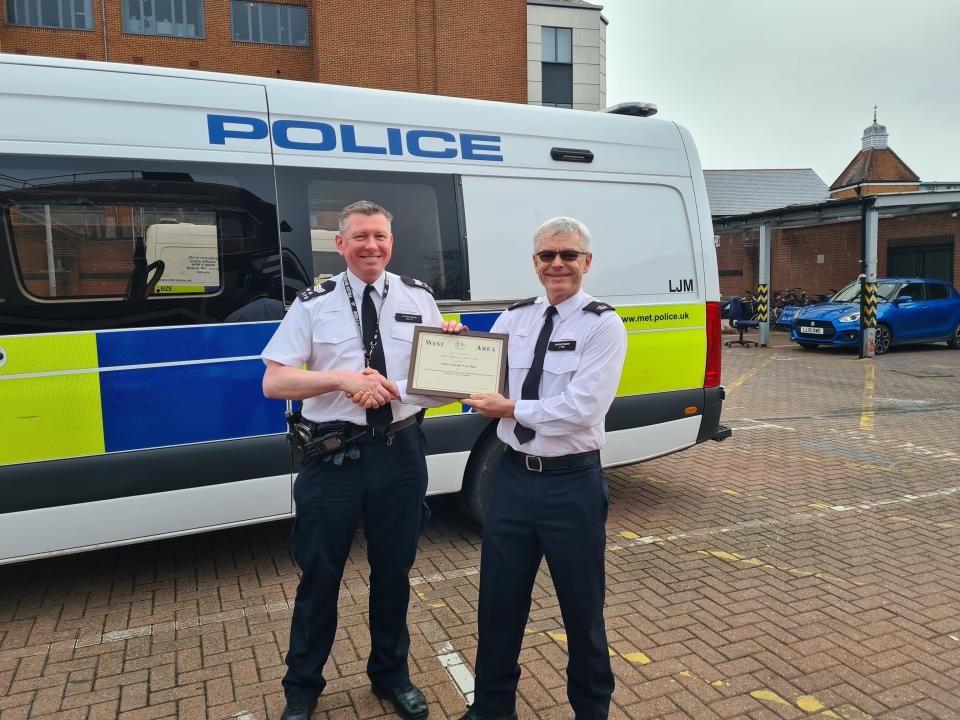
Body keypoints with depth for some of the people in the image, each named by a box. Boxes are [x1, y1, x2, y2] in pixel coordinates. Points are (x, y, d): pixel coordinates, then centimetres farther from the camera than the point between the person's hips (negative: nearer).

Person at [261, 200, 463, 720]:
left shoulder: (418, 297, 6)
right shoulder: (313, 304, 0)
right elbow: (273, 382, -6)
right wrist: (344, 379, -21)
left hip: (400, 451, 2)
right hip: (332, 456, -2)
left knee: (393, 572, 16)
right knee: (319, 577, 11)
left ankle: (391, 674, 40)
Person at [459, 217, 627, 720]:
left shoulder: (603, 325, -9)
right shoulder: (514, 318, 7)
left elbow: (581, 408, -19)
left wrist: (512, 408, -14)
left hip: (572, 484, -4)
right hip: (513, 476, 5)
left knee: (582, 608, 14)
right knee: (499, 601, 16)